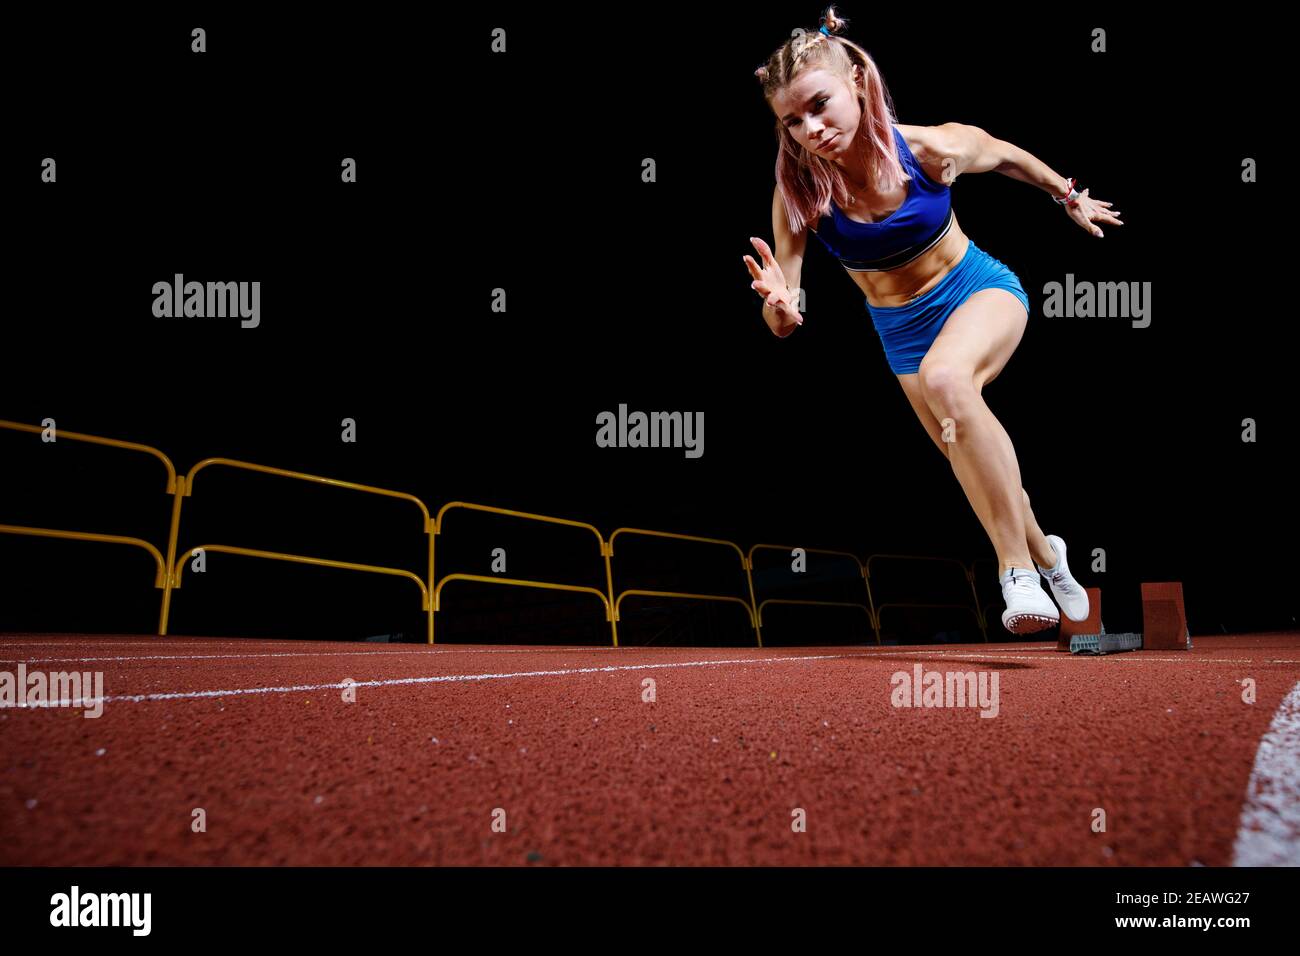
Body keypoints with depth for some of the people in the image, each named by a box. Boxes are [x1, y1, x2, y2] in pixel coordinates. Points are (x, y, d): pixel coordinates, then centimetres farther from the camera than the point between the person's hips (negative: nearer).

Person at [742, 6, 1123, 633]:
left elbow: (1008, 157, -1)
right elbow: (782, 323, -21)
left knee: (944, 376, -37)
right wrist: (779, 307, -45)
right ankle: (1044, 552, 46)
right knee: (973, 461, 14)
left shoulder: (936, 149, -26)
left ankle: (1018, 568, -29)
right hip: (901, 329, 3)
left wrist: (1070, 197, 16)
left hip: (979, 289, -3)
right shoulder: (798, 190, -24)